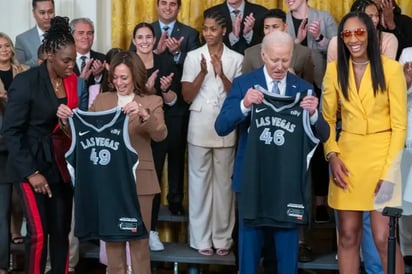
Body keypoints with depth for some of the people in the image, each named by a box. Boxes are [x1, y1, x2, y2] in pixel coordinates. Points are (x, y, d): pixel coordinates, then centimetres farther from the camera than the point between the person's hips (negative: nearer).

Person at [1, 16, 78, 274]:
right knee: (39, 233, -6)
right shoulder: (26, 82, -12)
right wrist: (31, 172, -15)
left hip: (63, 165, 5)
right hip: (34, 165, -5)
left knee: (62, 231, 7)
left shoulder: (72, 81, 3)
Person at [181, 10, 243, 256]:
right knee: (200, 181, 3)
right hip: (200, 125, 0)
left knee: (224, 181, 4)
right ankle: (201, 238, 10)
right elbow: (187, 96, 0)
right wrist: (203, 73, -14)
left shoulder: (236, 59, 3)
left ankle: (223, 237, 12)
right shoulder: (193, 56, 3)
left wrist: (221, 74, -14)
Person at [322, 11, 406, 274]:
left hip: (382, 155, -3)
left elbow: (399, 124, -5)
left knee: (384, 238, -6)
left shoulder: (391, 68, -6)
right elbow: (328, 119, 9)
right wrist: (332, 156, -5)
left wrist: (390, 170, -11)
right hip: (347, 156, 3)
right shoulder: (334, 69, 4)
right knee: (348, 236, 7)